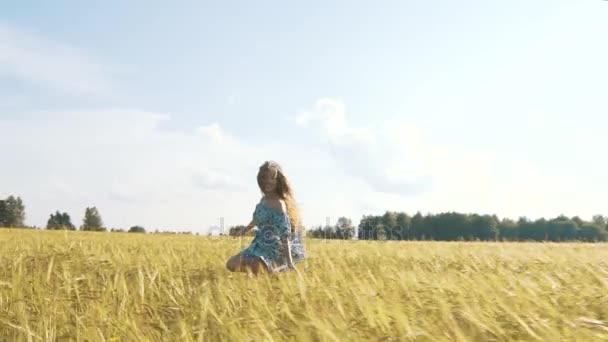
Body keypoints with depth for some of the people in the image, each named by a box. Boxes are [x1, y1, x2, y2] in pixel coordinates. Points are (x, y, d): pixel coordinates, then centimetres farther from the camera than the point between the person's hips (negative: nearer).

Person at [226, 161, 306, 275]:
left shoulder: (278, 203, -19)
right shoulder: (264, 199, 6)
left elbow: (285, 233, -26)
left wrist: (289, 260, -31)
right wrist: (246, 228, 44)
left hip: (272, 250, -9)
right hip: (260, 246, 9)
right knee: (231, 264, 17)